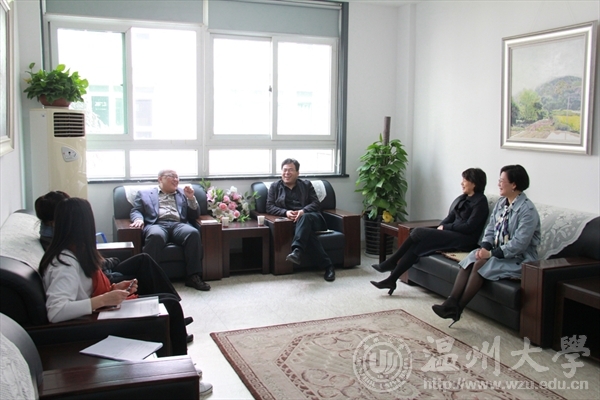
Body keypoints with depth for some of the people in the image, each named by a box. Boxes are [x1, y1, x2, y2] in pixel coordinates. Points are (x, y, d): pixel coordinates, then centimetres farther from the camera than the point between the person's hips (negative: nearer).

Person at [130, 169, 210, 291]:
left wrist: (191, 198, 7)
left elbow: (194, 216, 23)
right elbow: (135, 211, 14)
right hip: (157, 224, -2)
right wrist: (138, 219, -9)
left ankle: (193, 276, -31)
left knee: (193, 233, -33)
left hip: (178, 225, 2)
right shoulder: (144, 194, 26)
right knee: (156, 235, -39)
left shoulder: (183, 194, 30)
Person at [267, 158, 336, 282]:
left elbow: (316, 203, 6)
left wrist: (303, 211, -16)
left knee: (304, 218, -37)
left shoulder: (306, 184, 18)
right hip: (293, 221, -1)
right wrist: (285, 212, -14)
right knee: (307, 231, -36)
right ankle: (327, 265, -38)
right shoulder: (275, 186, 17)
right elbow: (269, 207, 6)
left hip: (312, 218, 1)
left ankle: (297, 251, -55)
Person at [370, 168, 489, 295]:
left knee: (419, 233, -20)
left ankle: (391, 263, -9)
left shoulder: (480, 201, -7)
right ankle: (391, 279, -17)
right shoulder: (463, 198, 18)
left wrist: (445, 227, -9)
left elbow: (469, 227, -14)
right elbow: (451, 217, 16)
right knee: (417, 245, -16)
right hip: (452, 234, 8)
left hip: (464, 240, -8)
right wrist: (441, 226, -4)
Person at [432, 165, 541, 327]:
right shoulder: (501, 203, 7)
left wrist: (491, 253, -23)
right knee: (470, 259, -18)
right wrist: (485, 247, -9)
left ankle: (457, 308, -19)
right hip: (499, 252, 7)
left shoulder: (527, 210, -18)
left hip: (519, 259, -7)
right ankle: (451, 302, -26)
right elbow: (490, 229, 10)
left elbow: (519, 244, -24)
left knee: (481, 264, -27)